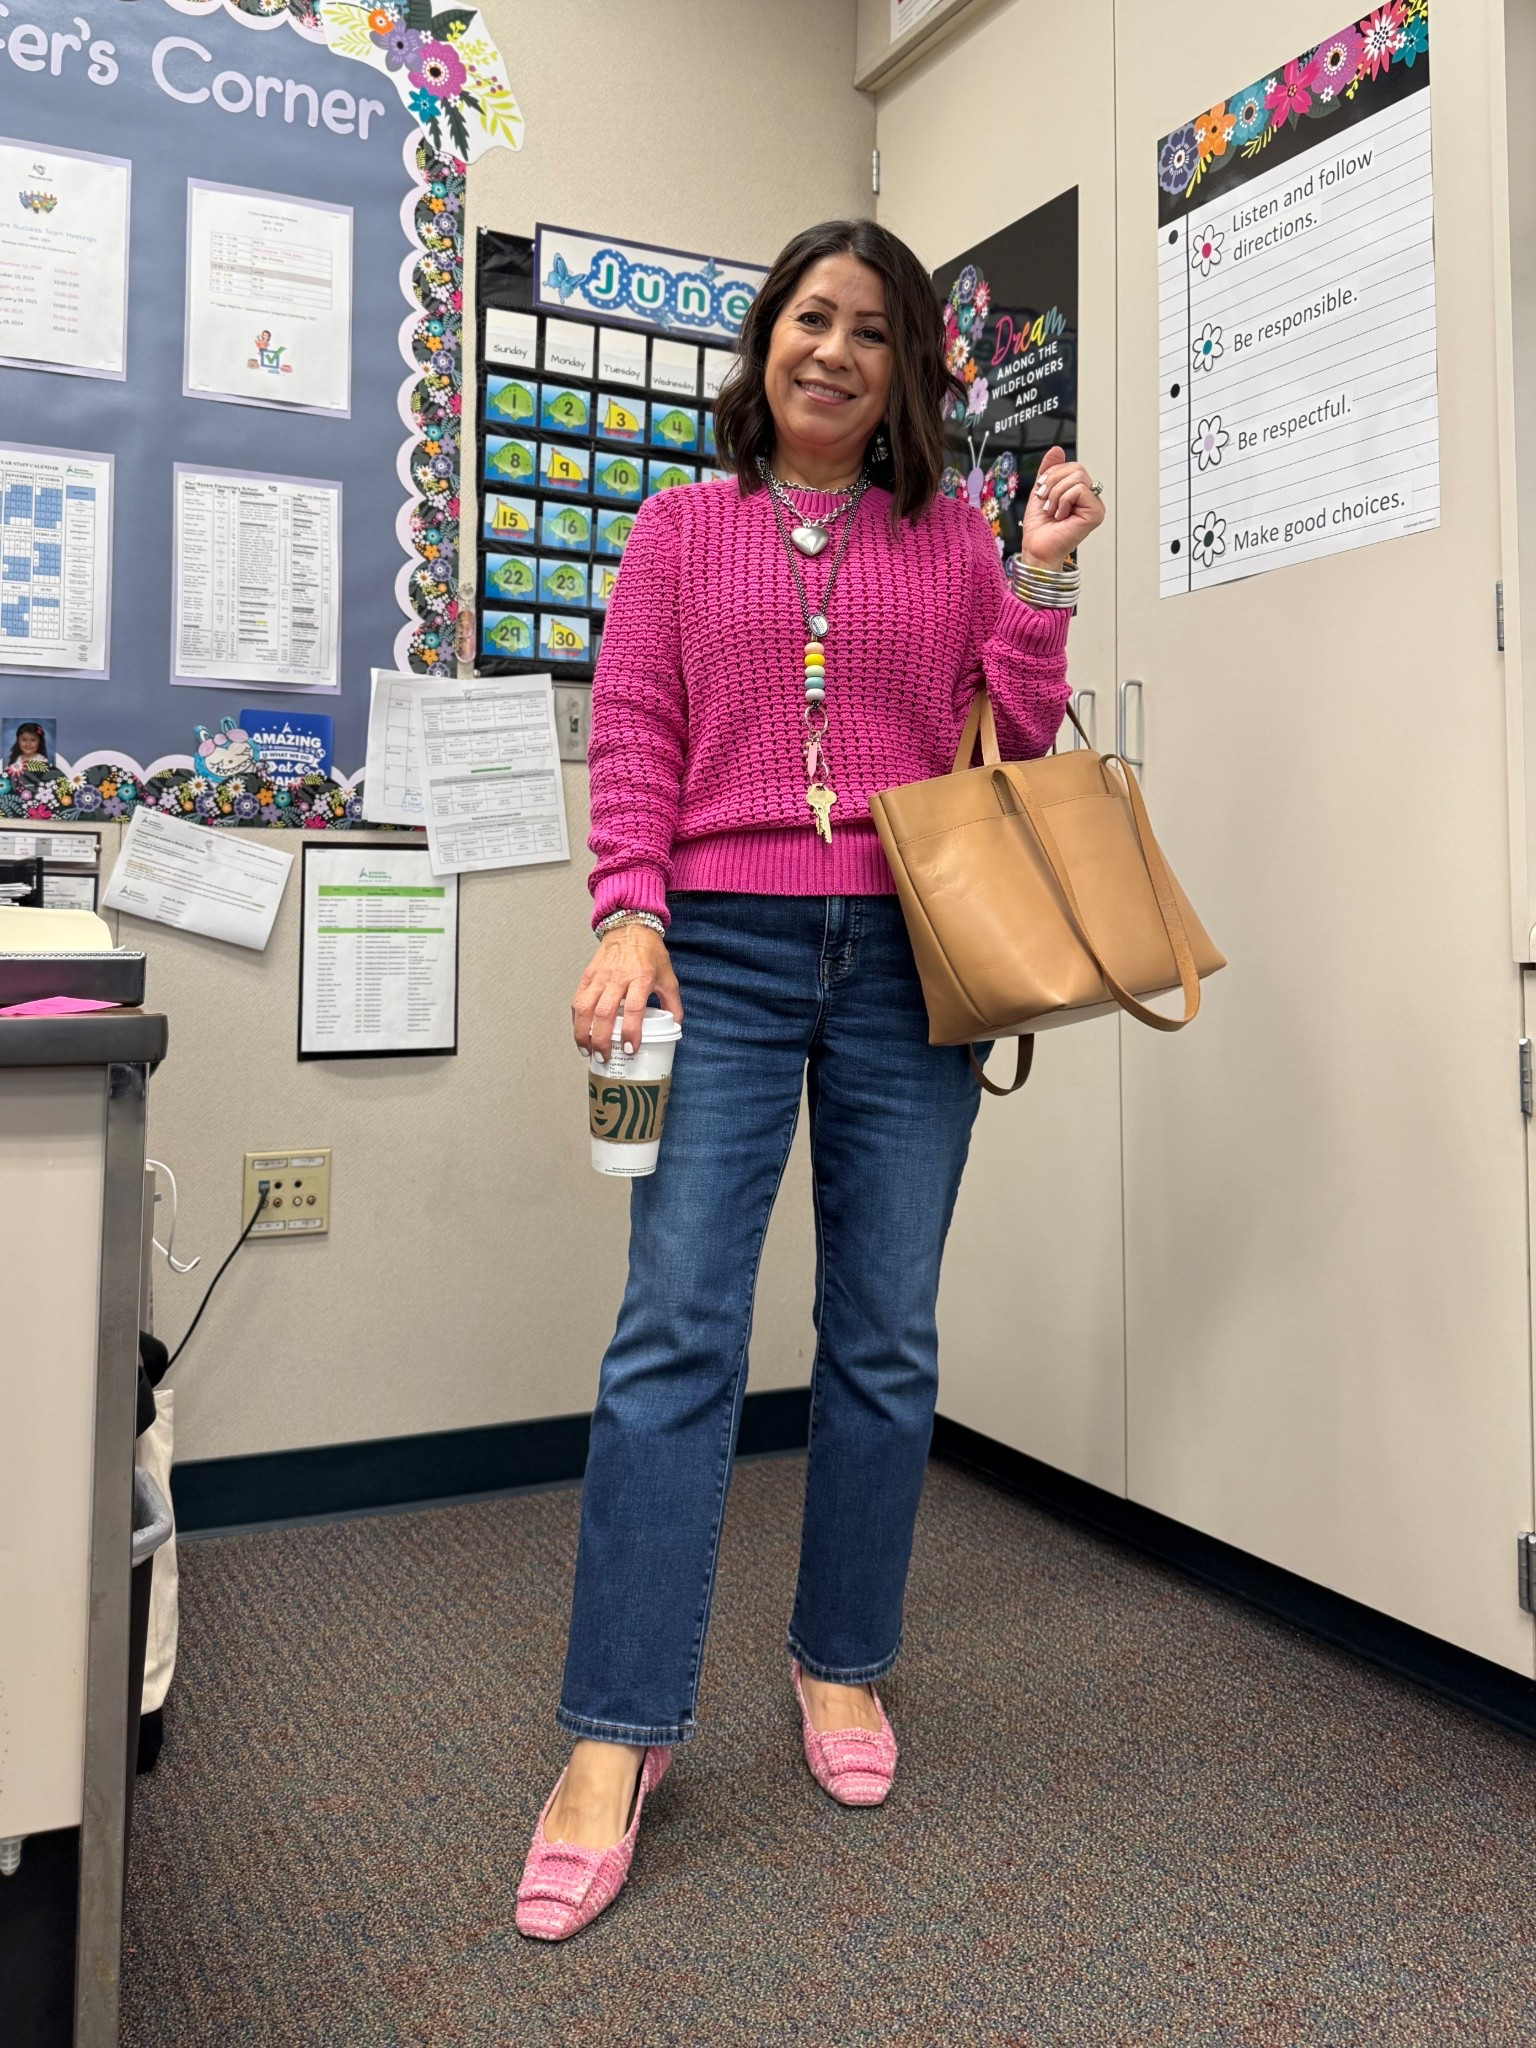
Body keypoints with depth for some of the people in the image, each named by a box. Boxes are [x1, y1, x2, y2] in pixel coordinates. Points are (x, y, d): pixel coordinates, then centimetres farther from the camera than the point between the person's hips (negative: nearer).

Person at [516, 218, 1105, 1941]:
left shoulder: (954, 542, 15)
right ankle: (615, 1736, 2)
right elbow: (632, 736, 4)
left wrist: (1040, 583, -1)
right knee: (675, 1331, -8)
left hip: (906, 960, 2)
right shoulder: (682, 528, 14)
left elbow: (1020, 755, 10)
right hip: (724, 952, -1)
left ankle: (842, 1663, 24)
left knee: (885, 1338, 5)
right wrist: (630, 917, -10)